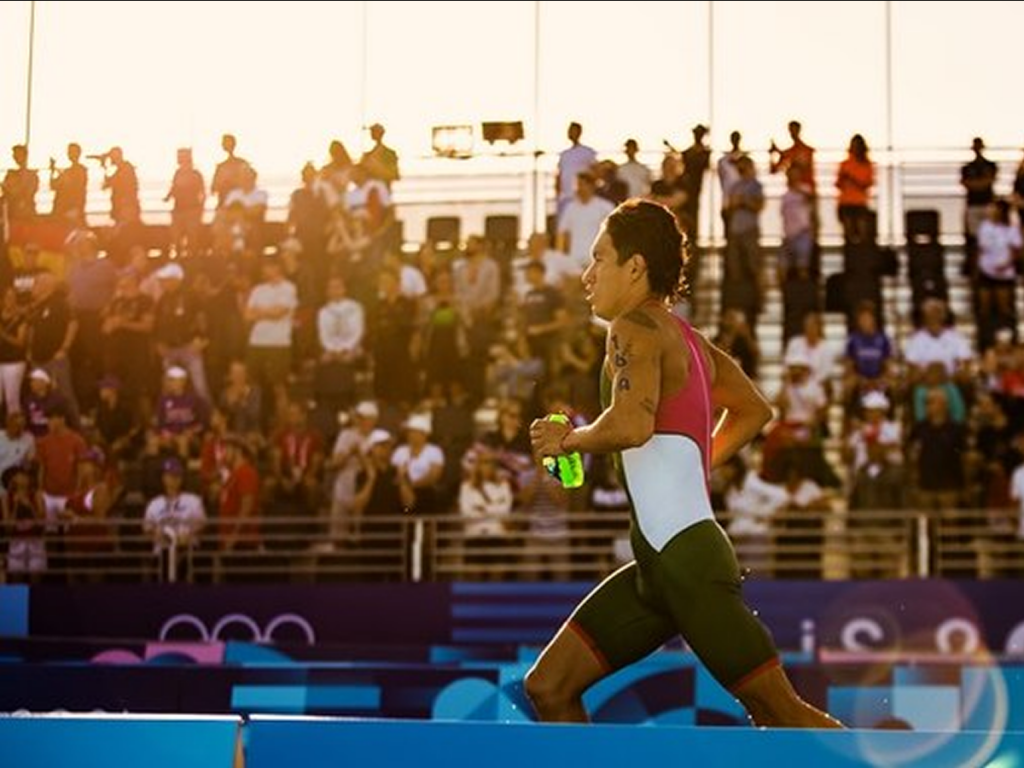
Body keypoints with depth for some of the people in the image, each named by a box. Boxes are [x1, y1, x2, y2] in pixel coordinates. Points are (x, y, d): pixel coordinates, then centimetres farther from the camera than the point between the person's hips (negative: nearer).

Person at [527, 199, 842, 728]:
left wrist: (570, 440, -10)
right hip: (658, 564, 10)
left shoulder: (634, 327, -9)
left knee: (781, 712, -2)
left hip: (687, 557, -10)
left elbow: (631, 424, -28)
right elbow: (754, 411, 31)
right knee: (548, 688, 7)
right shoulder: (687, 339, 17)